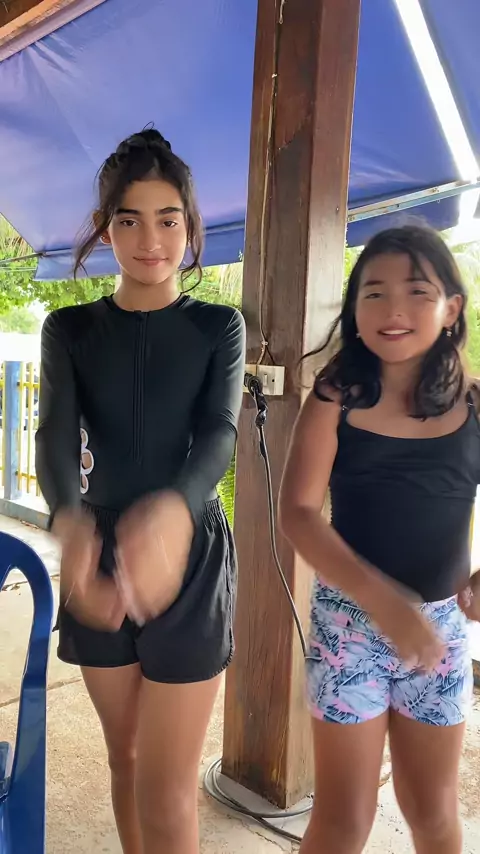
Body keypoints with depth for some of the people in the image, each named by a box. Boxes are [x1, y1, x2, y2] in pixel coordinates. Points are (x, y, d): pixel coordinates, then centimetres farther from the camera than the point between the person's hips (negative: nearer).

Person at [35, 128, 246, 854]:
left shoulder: (219, 327, -2)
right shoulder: (70, 329, 3)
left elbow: (219, 433, -17)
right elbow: (56, 434, -12)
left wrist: (170, 509, -40)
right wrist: (69, 519, -35)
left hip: (189, 560, -2)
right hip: (99, 560, 3)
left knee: (167, 792, 2)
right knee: (125, 756, 19)